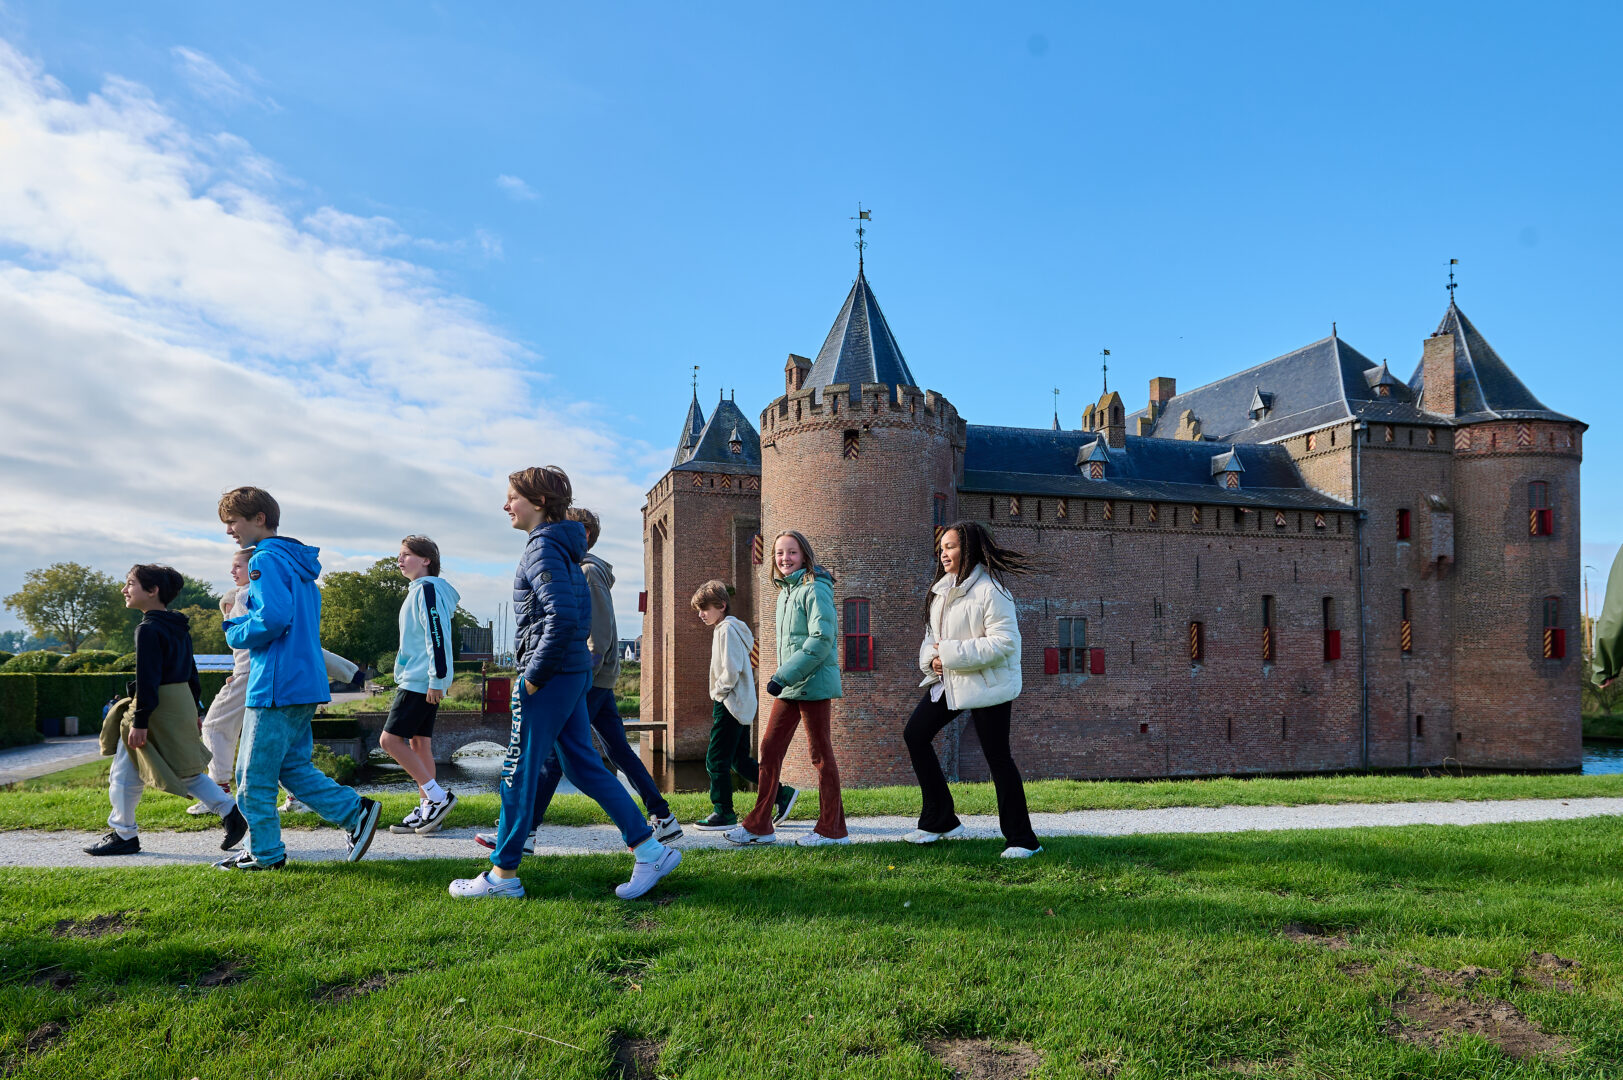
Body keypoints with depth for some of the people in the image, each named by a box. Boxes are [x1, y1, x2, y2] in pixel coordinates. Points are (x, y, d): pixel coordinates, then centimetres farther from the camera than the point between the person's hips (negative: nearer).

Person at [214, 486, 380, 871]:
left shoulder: (266, 560, -12)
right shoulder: (298, 562, 18)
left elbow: (273, 617, -25)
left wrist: (235, 633, -7)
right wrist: (242, 620, 17)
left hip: (276, 685, -9)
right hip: (306, 682, 9)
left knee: (255, 773, 3)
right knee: (291, 765, 15)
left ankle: (265, 852, 13)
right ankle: (356, 810, 8)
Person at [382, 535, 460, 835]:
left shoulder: (427, 589, -11)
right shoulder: (417, 591, 21)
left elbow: (437, 635, -19)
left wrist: (436, 679, -23)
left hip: (421, 683, -10)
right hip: (418, 682, 10)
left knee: (390, 739, -11)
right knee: (418, 742, 9)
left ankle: (438, 797, -9)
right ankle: (427, 810, 11)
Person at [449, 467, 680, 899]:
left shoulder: (544, 547, -14)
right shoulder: (564, 547, 15)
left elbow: (563, 617, -26)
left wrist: (534, 676, -18)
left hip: (550, 678, -10)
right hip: (574, 673, 10)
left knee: (519, 772, 2)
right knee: (584, 766, 11)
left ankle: (502, 875, 14)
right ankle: (650, 850, 11)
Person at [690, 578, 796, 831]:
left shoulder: (727, 629, -14)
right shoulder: (729, 628, 17)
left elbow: (731, 670, -24)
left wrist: (717, 690, -10)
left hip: (730, 704, -10)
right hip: (740, 704, 10)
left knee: (716, 760, -4)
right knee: (740, 760, 13)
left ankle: (724, 813, 3)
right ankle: (782, 793, 15)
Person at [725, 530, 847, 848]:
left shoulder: (814, 589, -12)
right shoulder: (785, 591, 16)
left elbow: (822, 639, -21)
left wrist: (784, 675, -21)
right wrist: (781, 676, 12)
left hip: (812, 682, -9)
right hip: (789, 684, 9)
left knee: (820, 754, -1)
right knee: (770, 747, 7)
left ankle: (832, 829, 10)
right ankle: (759, 825, 14)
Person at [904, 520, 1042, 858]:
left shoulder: (989, 590, -16)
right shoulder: (942, 589, 11)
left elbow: (1005, 641, -23)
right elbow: (933, 634, 18)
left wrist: (953, 654, -23)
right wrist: (930, 658, -5)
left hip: (986, 685, -9)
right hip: (948, 680, 9)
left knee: (997, 757, -4)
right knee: (914, 734, 5)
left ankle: (1022, 840, 10)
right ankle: (940, 821, 16)